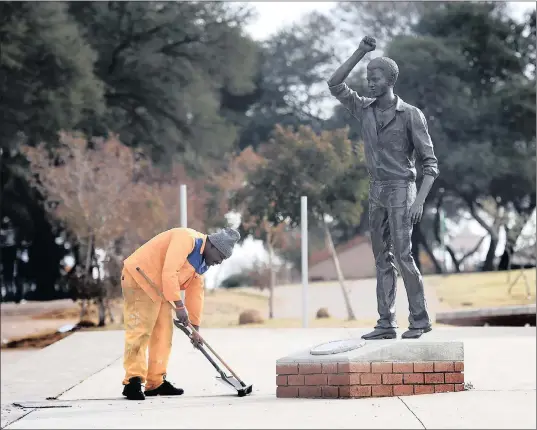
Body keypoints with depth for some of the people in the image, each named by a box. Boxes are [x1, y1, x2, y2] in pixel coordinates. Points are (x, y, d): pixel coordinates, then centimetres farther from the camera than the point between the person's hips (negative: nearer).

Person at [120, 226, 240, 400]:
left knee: (163, 333, 7)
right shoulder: (186, 239, -20)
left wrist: (195, 327, 15)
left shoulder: (201, 262, 11)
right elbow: (169, 272, -28)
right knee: (140, 331, -15)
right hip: (139, 278, -10)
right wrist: (179, 305, -25)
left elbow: (195, 292, 16)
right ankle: (133, 382, -18)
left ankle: (155, 383, 11)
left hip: (158, 289, 10)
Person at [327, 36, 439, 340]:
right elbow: (335, 85, 5)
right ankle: (387, 324, 4)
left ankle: (420, 319, -5)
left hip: (401, 190, -6)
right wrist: (360, 52, -2)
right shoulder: (365, 109, 7)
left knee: (403, 255, -13)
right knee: (382, 258, 4)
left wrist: (420, 200, -22)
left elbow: (430, 162, -11)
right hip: (377, 190, 6)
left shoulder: (411, 115, -10)